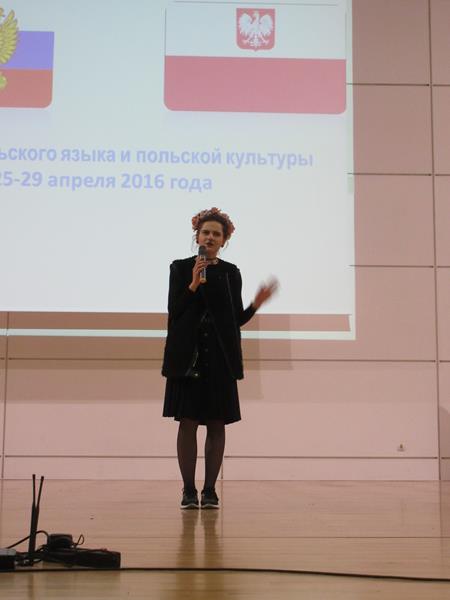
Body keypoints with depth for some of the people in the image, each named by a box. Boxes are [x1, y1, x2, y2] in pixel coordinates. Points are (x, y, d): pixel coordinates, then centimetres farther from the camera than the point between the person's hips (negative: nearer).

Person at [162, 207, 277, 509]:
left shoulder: (231, 273, 8)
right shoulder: (181, 268, 3)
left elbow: (237, 318, 10)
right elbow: (174, 311, -3)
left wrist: (257, 304, -7)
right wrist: (193, 284, -15)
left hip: (220, 358, 2)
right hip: (188, 357, -2)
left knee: (216, 424, 2)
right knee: (188, 423, -2)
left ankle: (210, 490, 9)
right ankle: (189, 490, 5)